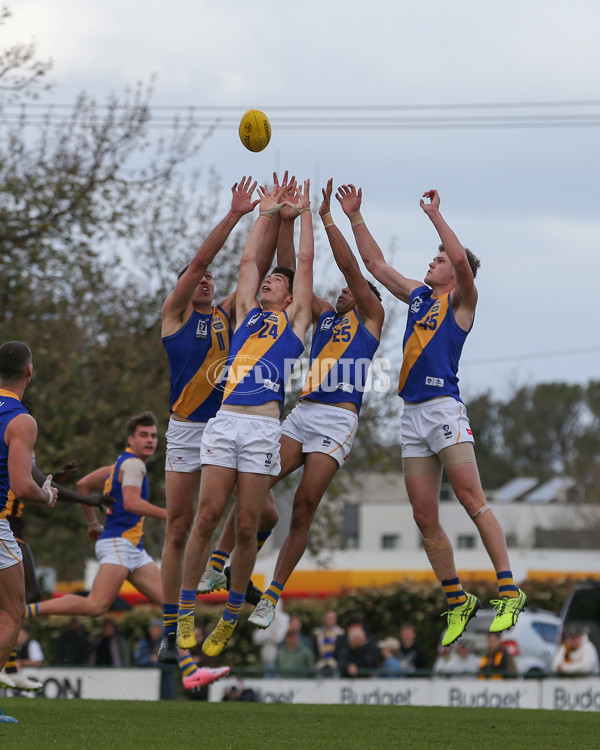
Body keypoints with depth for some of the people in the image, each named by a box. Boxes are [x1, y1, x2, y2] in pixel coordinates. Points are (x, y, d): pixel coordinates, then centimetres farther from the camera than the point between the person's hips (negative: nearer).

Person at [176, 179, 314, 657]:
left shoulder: (295, 320, 16)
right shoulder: (247, 314, 24)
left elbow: (306, 262, 16)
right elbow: (248, 260, 28)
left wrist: (305, 213, 24)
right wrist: (266, 214, 35)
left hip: (263, 426, -3)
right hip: (224, 420, 3)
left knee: (246, 526, -3)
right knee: (207, 515, -5)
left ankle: (231, 617, 7)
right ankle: (186, 612, -1)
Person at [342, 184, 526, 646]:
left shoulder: (461, 301, 2)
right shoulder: (418, 295, 21)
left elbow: (461, 260, -17)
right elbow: (375, 263, 26)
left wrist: (435, 214, -11)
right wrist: (355, 218, 22)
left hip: (445, 408, -7)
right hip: (413, 415, 7)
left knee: (472, 502, -15)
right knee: (425, 518, 4)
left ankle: (509, 591, -16)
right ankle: (457, 601, 11)